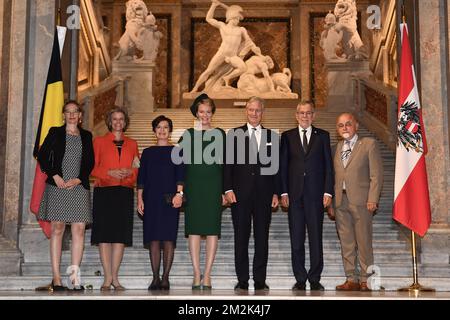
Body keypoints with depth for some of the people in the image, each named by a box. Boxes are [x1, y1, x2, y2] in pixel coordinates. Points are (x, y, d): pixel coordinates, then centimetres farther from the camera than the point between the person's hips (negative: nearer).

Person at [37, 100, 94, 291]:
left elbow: (90, 162, 11)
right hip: (57, 186, -2)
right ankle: (56, 278, -4)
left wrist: (79, 179, -5)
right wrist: (55, 176, -7)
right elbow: (42, 156, 4)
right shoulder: (55, 132, 10)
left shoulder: (86, 136, 15)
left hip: (79, 186, 2)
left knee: (79, 229, -6)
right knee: (57, 229, -5)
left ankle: (74, 275, -5)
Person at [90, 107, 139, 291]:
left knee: (121, 234, -2)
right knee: (104, 234, -6)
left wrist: (129, 172, -7)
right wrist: (109, 172, -12)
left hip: (125, 193, 2)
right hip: (104, 191, -2)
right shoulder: (99, 141, 9)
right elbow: (92, 168, 3)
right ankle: (107, 278, -2)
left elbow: (137, 170, 15)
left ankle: (114, 277, 5)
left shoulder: (132, 144, 16)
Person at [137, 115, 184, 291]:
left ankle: (165, 278, 0)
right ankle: (155, 278, 5)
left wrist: (179, 193, -13)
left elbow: (180, 174, 1)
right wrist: (140, 199, 3)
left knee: (168, 238, -5)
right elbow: (141, 177, 11)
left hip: (170, 199, -2)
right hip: (151, 199, 2)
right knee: (153, 238, 0)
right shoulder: (147, 152, 15)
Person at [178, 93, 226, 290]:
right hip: (193, 186, 0)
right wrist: (180, 189, -3)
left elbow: (224, 163, 6)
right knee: (194, 228, -1)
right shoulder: (188, 134, 9)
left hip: (214, 186, 0)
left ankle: (207, 274, 0)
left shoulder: (219, 134, 8)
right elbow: (182, 163, 6)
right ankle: (197, 274, 3)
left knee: (212, 229, -3)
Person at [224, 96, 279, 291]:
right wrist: (228, 189, -7)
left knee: (262, 238, 4)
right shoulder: (234, 134, 6)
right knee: (241, 238, 2)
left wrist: (276, 193, 3)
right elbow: (228, 164, 2)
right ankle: (242, 280, 9)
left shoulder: (272, 136, 10)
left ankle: (260, 280, 11)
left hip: (264, 195, 1)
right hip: (240, 194, -1)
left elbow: (276, 166, 10)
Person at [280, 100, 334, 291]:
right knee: (296, 240, 3)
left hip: (315, 195, -1)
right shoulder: (287, 136, 9)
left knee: (316, 238, 2)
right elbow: (283, 166, 6)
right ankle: (300, 279, 11)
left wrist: (328, 191, -4)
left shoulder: (322, 136, 8)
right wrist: (283, 192, -2)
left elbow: (328, 165, 5)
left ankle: (315, 279, 10)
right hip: (294, 196, 1)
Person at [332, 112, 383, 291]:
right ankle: (351, 279, 12)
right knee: (346, 242, 5)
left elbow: (376, 174, -4)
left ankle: (366, 279, 6)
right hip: (340, 200, 5)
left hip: (361, 200, -5)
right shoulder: (338, 147, 18)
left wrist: (372, 199, -12)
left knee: (363, 241, -2)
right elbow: (335, 175, 15)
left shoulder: (369, 144, 2)